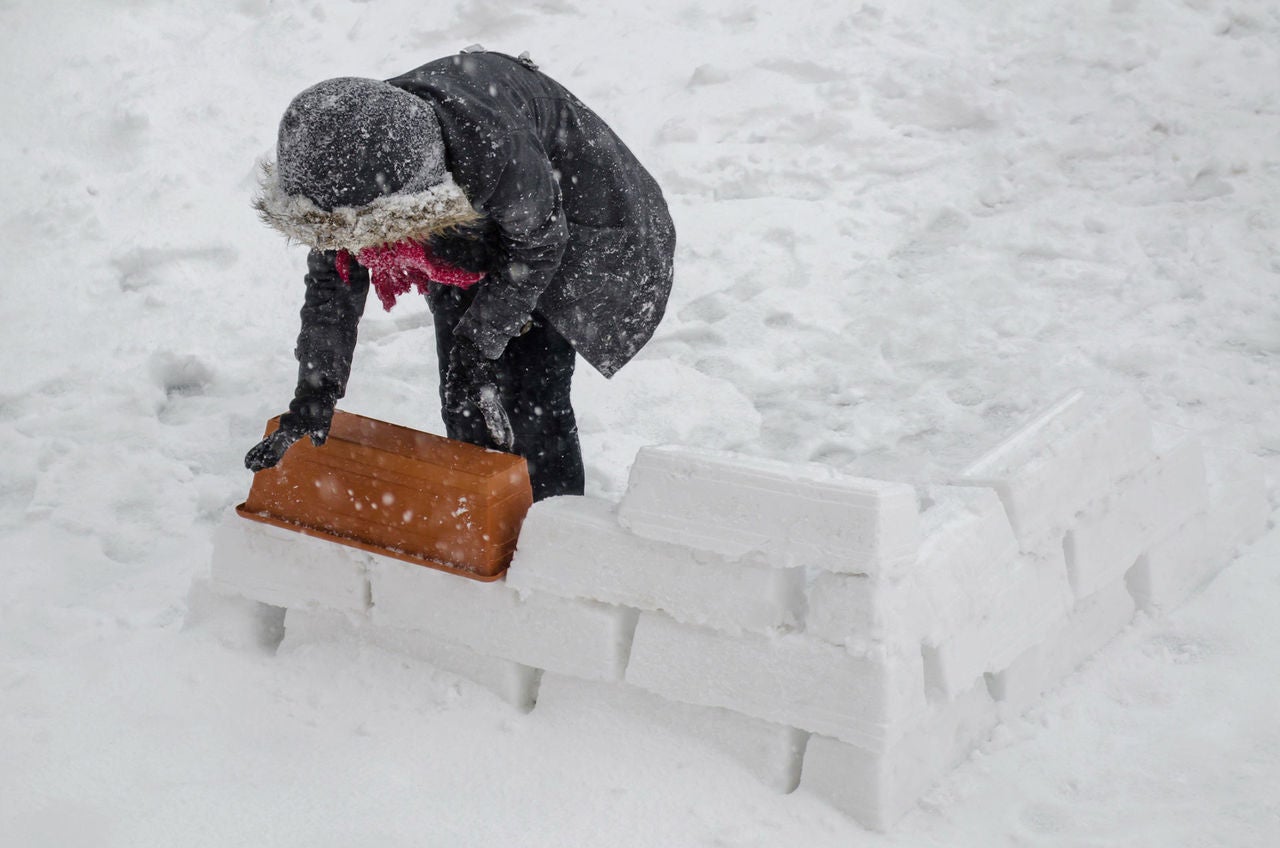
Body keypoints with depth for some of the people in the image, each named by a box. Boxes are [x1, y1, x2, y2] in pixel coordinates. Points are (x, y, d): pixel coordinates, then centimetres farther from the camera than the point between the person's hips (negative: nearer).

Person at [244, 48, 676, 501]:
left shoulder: (495, 151, -45)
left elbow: (537, 247, -25)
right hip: (461, 237, 5)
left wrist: (480, 342, -23)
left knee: (533, 394, -10)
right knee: (461, 399, 5)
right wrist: (315, 393, -21)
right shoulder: (343, 177, -29)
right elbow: (331, 285, -15)